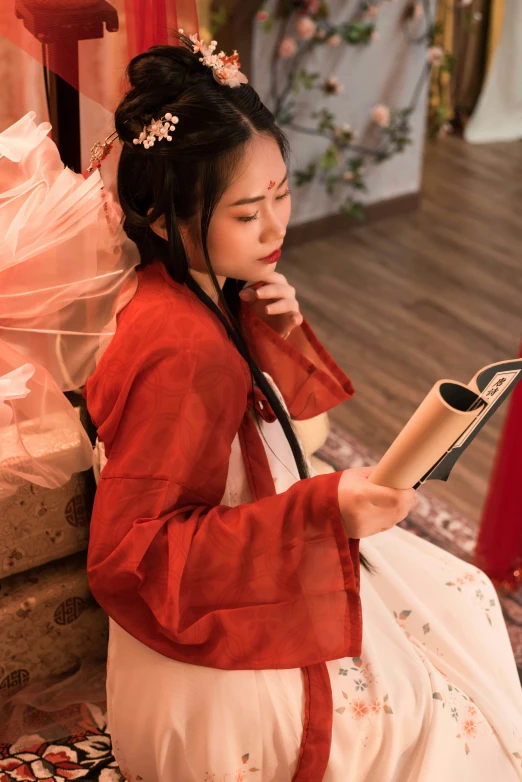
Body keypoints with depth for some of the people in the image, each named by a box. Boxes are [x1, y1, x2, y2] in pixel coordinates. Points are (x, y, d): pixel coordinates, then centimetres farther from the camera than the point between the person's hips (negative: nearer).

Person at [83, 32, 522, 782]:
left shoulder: (212, 290, -5)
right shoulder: (177, 352, -33)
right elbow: (128, 554, -30)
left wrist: (277, 332, -10)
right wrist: (321, 513, -36)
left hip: (268, 573, 9)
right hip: (213, 633, -9)